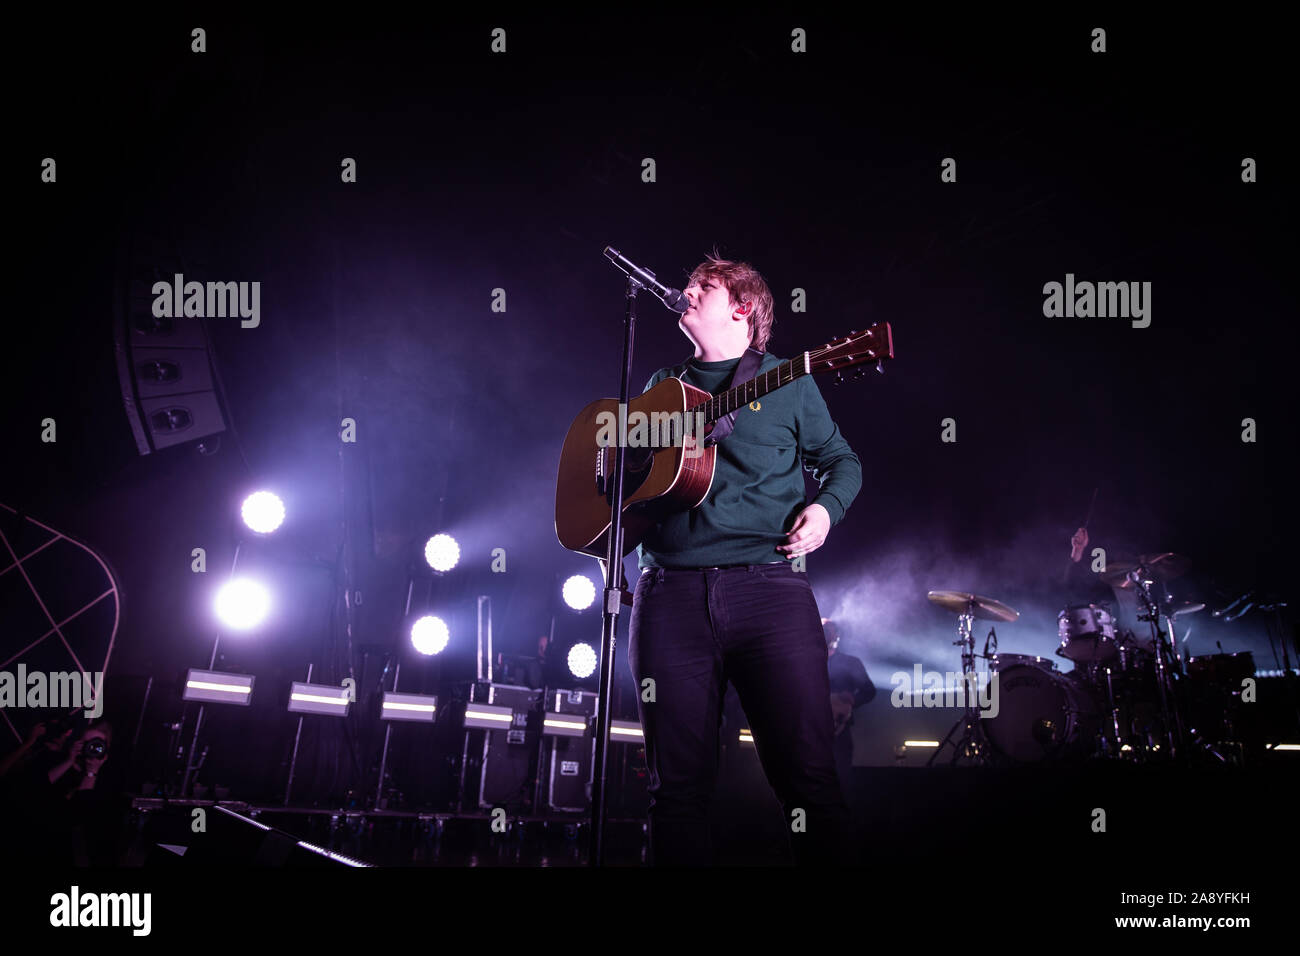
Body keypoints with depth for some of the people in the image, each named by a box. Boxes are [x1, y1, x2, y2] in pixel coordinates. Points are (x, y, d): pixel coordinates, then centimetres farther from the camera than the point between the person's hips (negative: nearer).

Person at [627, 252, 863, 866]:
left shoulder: (788, 383, 14)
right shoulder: (663, 386, 22)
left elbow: (840, 459, 16)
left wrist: (825, 507, -3)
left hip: (767, 583, -2)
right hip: (671, 591, 3)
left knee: (810, 777, -9)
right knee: (677, 786, 0)